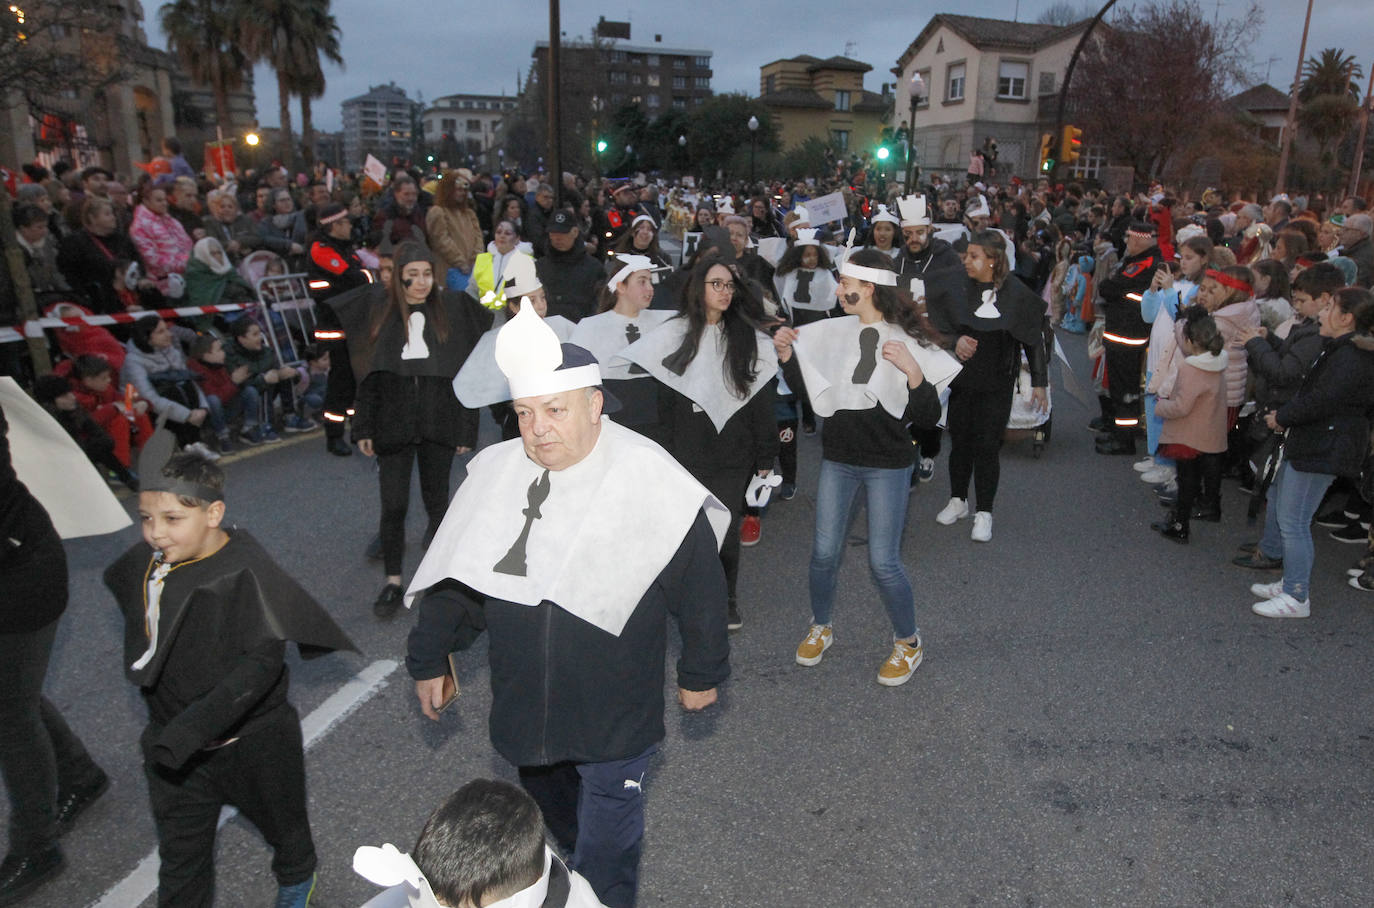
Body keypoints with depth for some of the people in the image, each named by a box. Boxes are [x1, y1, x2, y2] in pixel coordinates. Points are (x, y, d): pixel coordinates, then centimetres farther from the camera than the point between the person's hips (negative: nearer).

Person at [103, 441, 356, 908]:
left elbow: (261, 663, -32)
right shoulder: (145, 562, -8)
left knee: (282, 825, 23)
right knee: (180, 855, 14)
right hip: (172, 745, 4)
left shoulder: (246, 572, -27)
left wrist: (187, 732, -38)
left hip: (254, 741, -4)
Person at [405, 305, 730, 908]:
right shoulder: (496, 473, -7)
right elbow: (455, 574, 5)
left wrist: (702, 673, 1)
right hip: (524, 705, 5)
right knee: (553, 814, 29)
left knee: (605, 858, 8)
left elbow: (699, 586, -8)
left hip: (615, 716, -5)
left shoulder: (649, 481, -19)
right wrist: (429, 660, 12)